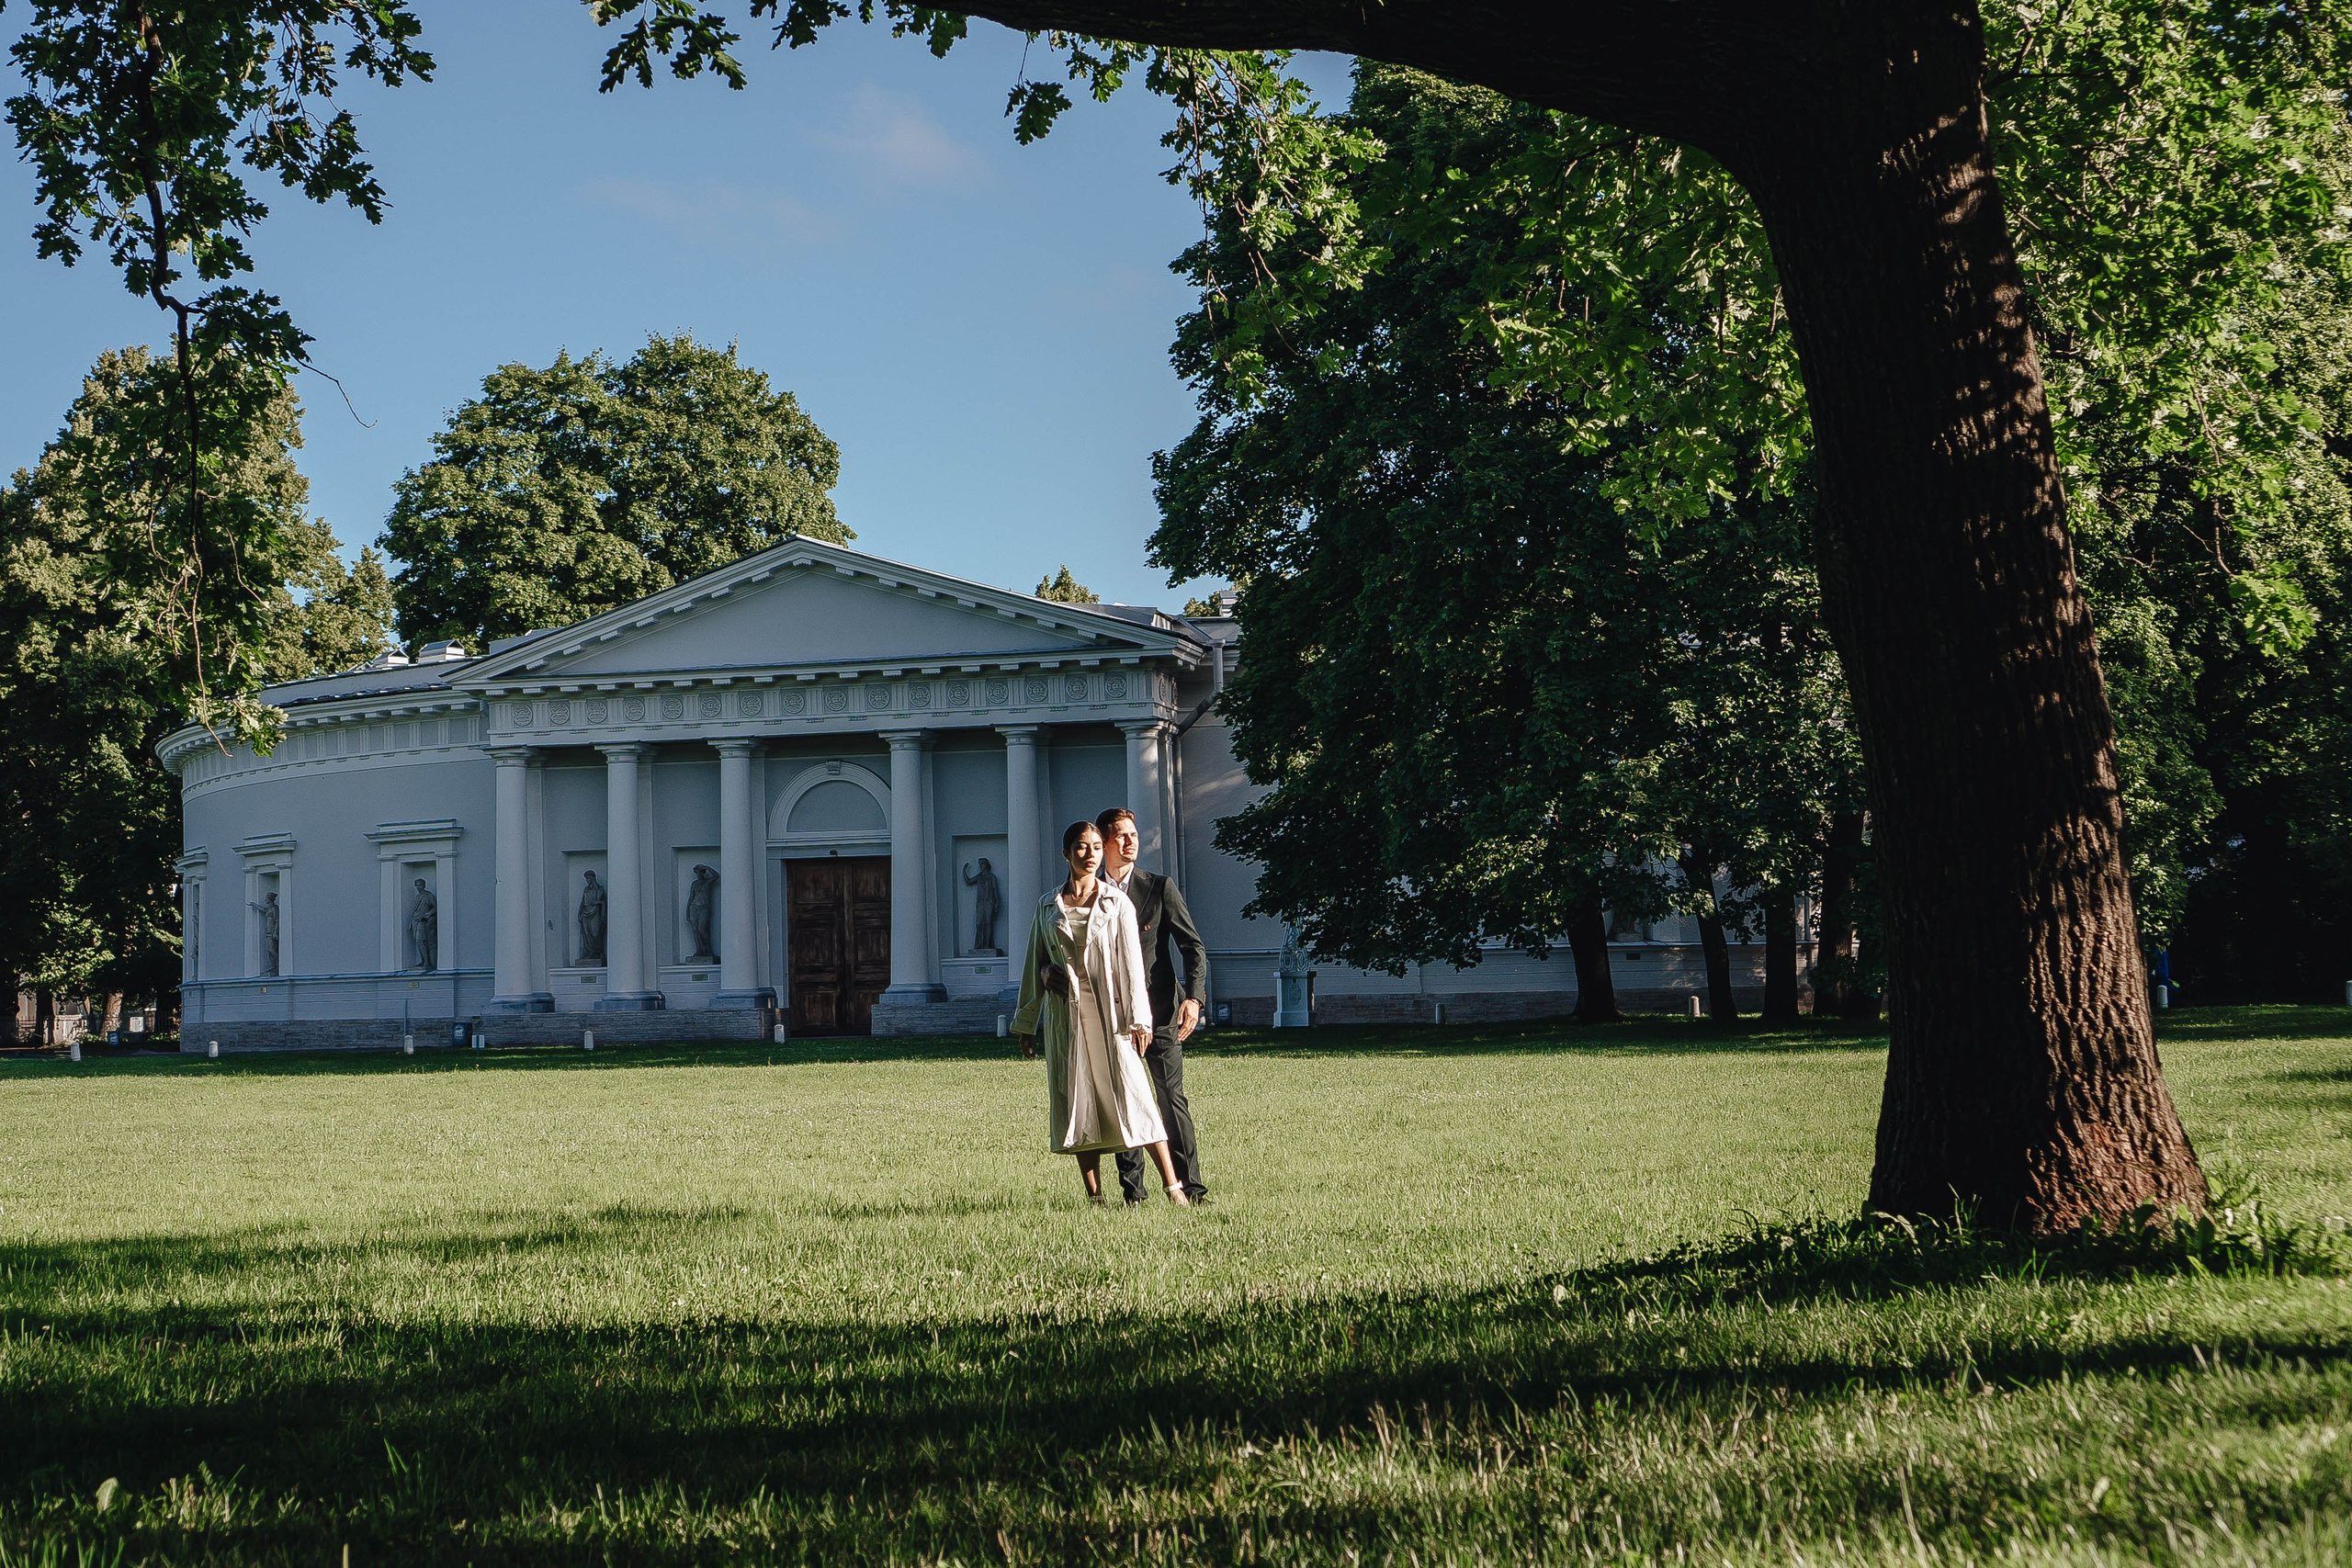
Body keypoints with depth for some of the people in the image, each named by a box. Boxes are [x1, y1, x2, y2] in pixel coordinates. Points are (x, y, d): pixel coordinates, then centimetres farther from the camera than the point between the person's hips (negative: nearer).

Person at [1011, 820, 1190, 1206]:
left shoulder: (1117, 903, 4)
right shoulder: (1047, 907, 11)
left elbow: (1131, 962, 1)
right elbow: (1034, 964, 16)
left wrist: (1137, 1019, -6)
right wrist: (1026, 1024, 16)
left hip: (1109, 1011, -2)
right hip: (1065, 1013, 2)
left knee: (1133, 1092, -10)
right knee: (1077, 1101, 0)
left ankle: (1173, 1186, -10)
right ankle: (1094, 1195, 4)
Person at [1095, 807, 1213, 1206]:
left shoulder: (1160, 888, 3)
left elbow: (1193, 946, 0)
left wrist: (1194, 997, -14)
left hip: (1158, 1012, -2)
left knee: (1172, 1100, -6)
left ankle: (1189, 1186, -3)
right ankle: (1132, 1190, 10)